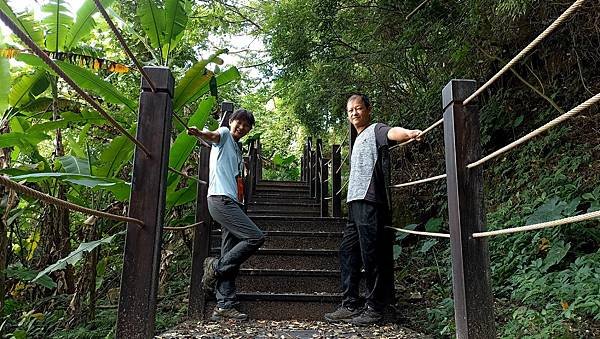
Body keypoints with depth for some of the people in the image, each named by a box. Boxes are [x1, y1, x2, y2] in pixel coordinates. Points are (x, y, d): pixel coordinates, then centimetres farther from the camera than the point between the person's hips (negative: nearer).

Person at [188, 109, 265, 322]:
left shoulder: (237, 151, 27)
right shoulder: (224, 134, 5)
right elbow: (213, 136, -19)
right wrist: (199, 133, -42)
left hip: (231, 201, 9)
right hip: (220, 199, -9)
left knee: (231, 258, 4)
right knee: (255, 237, -18)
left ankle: (224, 306, 6)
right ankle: (216, 266, -5)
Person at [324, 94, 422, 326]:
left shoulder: (376, 130, 2)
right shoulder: (358, 141, 27)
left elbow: (392, 132, -23)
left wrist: (408, 133, -46)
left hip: (370, 202, -9)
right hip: (355, 203, 9)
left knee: (371, 255, -5)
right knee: (348, 252, 9)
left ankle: (374, 308, 6)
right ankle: (350, 305, 18)